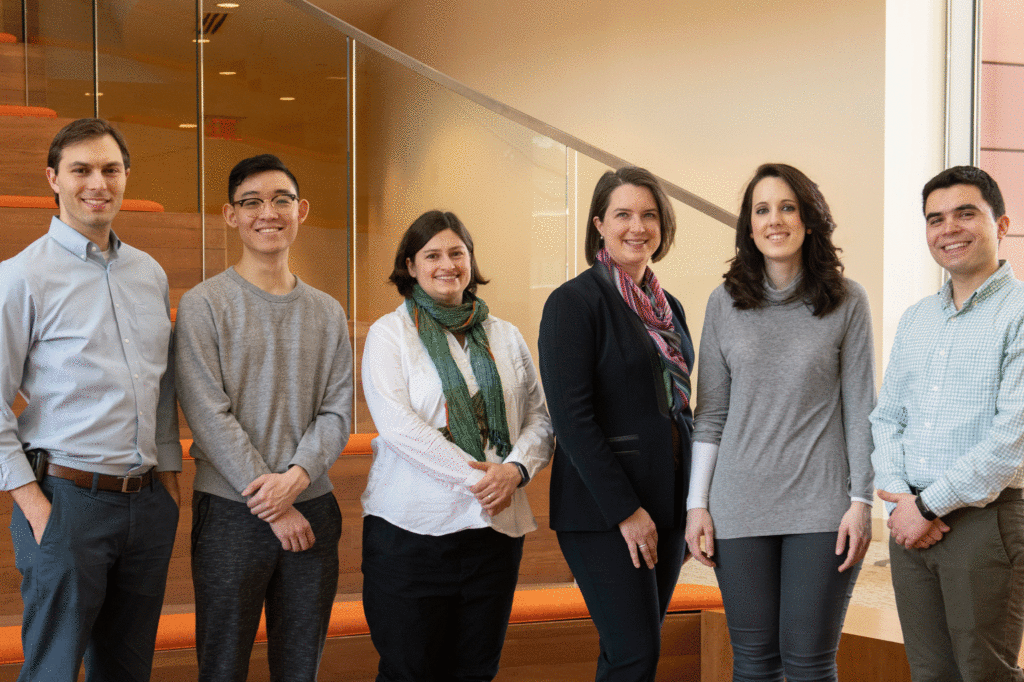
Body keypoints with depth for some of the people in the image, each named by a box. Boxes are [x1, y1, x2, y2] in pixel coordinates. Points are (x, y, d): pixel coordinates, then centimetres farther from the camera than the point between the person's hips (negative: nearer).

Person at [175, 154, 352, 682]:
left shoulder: (327, 313, 11)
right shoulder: (203, 305, -3)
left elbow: (337, 411, 6)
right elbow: (208, 415, -9)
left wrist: (297, 475, -13)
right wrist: (272, 508, -12)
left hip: (312, 507, 4)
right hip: (231, 513, -3)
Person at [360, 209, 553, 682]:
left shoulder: (506, 337, 14)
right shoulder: (389, 333, 1)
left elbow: (540, 417, 11)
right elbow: (396, 422, -11)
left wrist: (516, 468, -9)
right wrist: (473, 475, -16)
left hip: (495, 526, 4)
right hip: (412, 525, -4)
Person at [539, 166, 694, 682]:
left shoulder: (668, 307, 14)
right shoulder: (574, 301, -8)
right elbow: (571, 416, -15)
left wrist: (691, 505, 11)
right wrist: (625, 509, -17)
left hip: (666, 503, 7)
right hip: (602, 512, -7)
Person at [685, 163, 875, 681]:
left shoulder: (846, 302, 1)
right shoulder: (725, 303, 6)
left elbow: (860, 408, 2)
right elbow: (710, 413, 9)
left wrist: (861, 501, -4)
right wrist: (697, 503, 5)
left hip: (821, 509, -2)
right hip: (741, 507, 2)